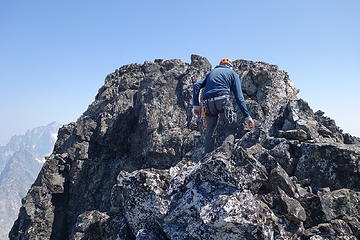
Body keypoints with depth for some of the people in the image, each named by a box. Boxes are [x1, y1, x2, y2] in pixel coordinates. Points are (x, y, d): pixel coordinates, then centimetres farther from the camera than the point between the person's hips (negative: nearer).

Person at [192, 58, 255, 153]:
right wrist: (247, 116, 5)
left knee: (209, 132, 14)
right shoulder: (233, 74, 17)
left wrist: (196, 105, 9)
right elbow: (239, 97, 6)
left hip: (208, 104, 4)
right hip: (222, 100, -4)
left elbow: (197, 85, 12)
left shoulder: (212, 72, 28)